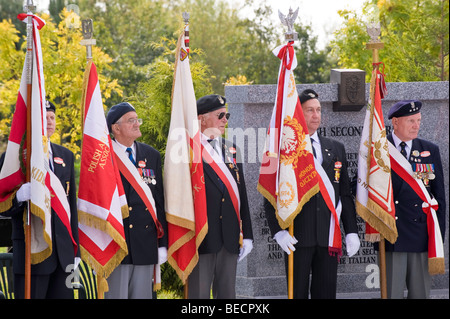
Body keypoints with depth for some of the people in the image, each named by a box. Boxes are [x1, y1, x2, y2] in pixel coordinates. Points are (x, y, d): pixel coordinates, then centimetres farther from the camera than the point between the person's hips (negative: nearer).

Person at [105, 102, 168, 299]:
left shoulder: (152, 155, 11)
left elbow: (159, 201, 12)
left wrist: (162, 243, 8)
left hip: (146, 243, 5)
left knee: (142, 295, 8)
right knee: (116, 295, -1)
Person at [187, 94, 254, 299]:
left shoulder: (232, 150, 15)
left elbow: (241, 193, 15)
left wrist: (247, 234, 13)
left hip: (230, 238, 6)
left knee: (227, 293, 11)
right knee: (199, 293, -2)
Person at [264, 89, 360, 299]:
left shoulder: (336, 149, 14)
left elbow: (345, 194, 14)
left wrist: (352, 231, 6)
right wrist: (278, 231, -12)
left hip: (329, 236, 3)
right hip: (297, 237, -3)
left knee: (326, 292, 5)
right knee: (297, 292, 2)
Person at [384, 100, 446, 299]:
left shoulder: (431, 151, 9)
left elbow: (439, 196, 11)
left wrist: (438, 236, 5)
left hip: (421, 236, 2)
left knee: (421, 293, 6)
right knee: (391, 293, 0)